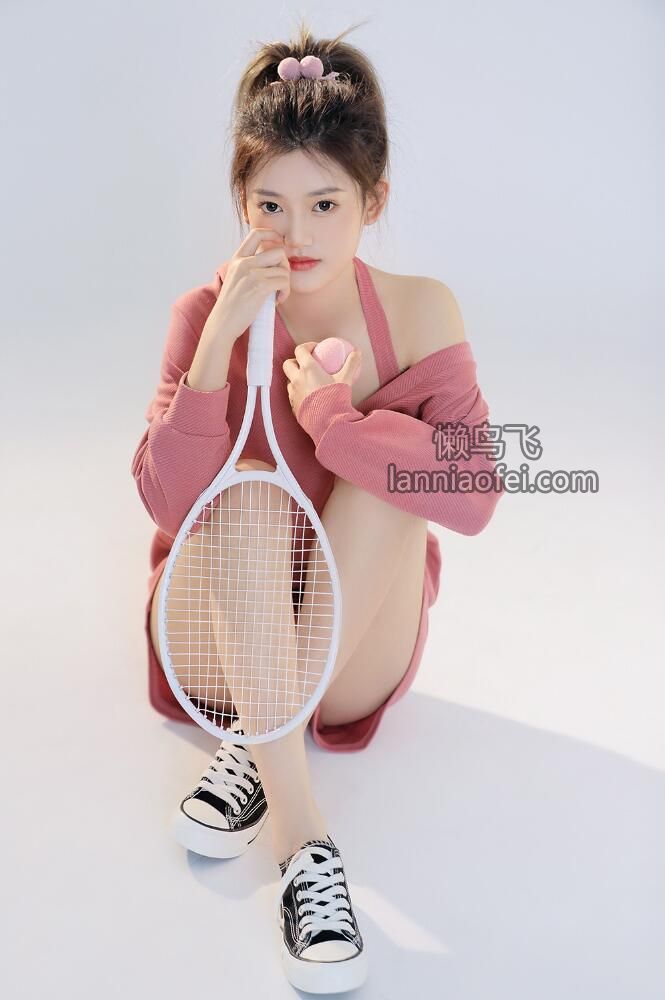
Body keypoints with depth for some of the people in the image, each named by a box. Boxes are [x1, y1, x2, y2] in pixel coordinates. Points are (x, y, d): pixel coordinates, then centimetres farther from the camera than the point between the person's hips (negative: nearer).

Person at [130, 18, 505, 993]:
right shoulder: (206, 311, -11)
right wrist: (220, 340, -30)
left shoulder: (419, 309, -11)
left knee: (388, 472, -25)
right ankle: (301, 840, -31)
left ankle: (259, 749, -21)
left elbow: (475, 493, -23)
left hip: (359, 645, 0)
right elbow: (169, 503, -22)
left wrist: (334, 413, -30)